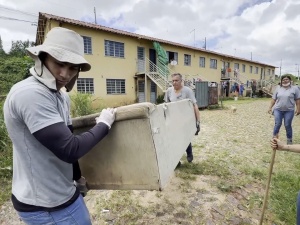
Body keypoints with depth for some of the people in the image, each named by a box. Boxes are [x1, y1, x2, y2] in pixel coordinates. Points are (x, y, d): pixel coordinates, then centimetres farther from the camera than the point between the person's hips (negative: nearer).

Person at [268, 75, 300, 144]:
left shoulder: (294, 89, 1)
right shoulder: (278, 89, 7)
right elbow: (273, 99, 7)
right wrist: (270, 107, 3)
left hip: (289, 111, -1)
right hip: (278, 110, 1)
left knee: (288, 125, 4)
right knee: (277, 124, 0)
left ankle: (289, 140, 20)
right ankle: (274, 138, 12)